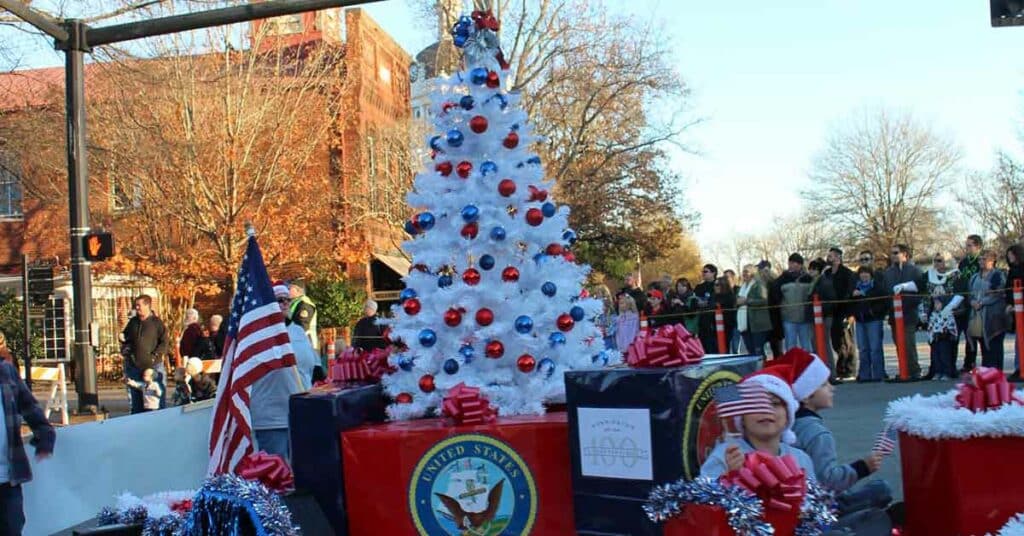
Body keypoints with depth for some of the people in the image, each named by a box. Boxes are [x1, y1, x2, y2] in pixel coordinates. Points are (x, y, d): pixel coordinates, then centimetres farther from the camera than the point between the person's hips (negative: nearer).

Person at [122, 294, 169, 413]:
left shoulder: (157, 322, -4)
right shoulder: (133, 322, 11)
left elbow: (164, 342, -7)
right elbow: (125, 337, 23)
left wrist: (155, 355, -15)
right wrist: (126, 350, 6)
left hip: (153, 365, -5)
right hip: (134, 365, 5)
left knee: (158, 393, 0)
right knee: (135, 394, 11)